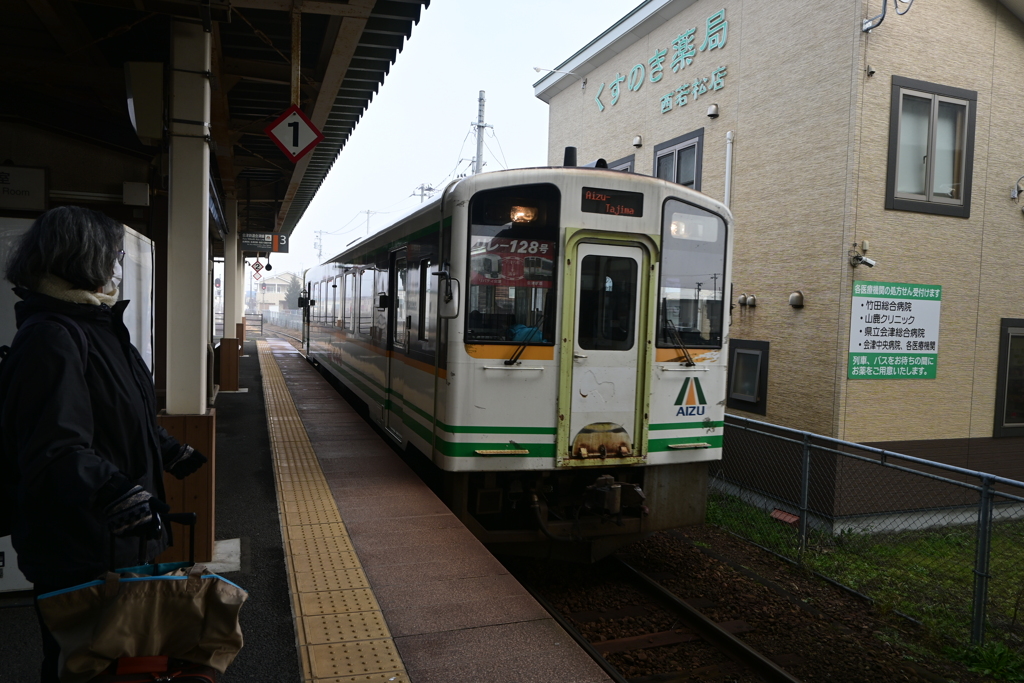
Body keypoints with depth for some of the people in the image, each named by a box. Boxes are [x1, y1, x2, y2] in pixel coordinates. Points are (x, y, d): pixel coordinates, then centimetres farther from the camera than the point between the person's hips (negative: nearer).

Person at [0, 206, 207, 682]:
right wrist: (113, 491, -45)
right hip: (78, 556, -10)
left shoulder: (96, 325, 11)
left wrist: (171, 453, 27)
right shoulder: (51, 338, -23)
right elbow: (56, 450, -32)